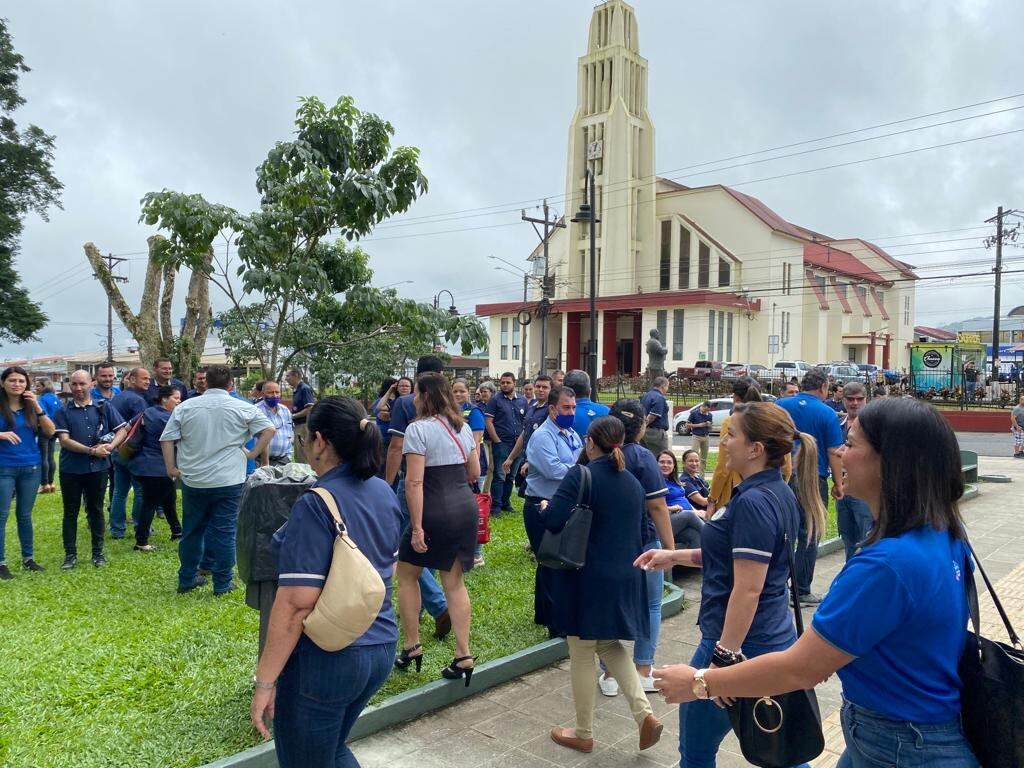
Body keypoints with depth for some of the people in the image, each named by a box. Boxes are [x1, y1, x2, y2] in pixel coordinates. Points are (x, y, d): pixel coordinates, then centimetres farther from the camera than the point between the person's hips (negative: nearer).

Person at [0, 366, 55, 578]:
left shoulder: (31, 406, 5)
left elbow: (50, 432, -3)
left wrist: (37, 407, -11)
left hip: (30, 468, 3)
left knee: (25, 515, 12)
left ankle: (28, 558, 21)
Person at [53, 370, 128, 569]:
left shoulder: (104, 407, 2)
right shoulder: (64, 411, -2)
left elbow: (122, 430, 2)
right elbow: (64, 440, -10)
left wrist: (110, 446, -16)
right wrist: (92, 451, -17)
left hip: (98, 468, 1)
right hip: (71, 469, -1)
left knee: (96, 510, 12)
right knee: (70, 512, 8)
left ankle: (98, 552, 22)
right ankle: (70, 554, 17)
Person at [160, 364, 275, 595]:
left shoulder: (185, 407, 3)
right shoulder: (242, 408, -4)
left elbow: (167, 439, 3)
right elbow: (269, 429, -6)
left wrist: (171, 468, 9)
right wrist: (253, 454, 0)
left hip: (193, 481, 3)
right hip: (228, 481, -3)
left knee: (191, 531, 16)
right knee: (224, 532, 4)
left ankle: (187, 579, 26)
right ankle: (222, 583, 10)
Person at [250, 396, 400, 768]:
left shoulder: (316, 505, -21)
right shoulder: (384, 493, 2)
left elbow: (297, 603, -24)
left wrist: (265, 681, -17)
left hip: (325, 659, -7)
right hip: (380, 648, 8)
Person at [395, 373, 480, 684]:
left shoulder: (418, 428, -11)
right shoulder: (463, 427, 10)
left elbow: (415, 482, -17)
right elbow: (474, 473, 15)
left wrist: (416, 527, -16)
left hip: (436, 510, -6)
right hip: (466, 507, 6)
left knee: (407, 574, 15)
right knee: (454, 581, 12)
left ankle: (412, 646, 21)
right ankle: (463, 656, 11)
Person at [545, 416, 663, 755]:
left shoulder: (580, 475, -14)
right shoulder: (633, 483, 6)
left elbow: (553, 521, -22)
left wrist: (545, 507, -1)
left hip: (586, 578, -6)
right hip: (624, 576, 6)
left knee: (582, 655, 9)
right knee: (610, 644, 23)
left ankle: (584, 733, 23)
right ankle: (645, 713, 10)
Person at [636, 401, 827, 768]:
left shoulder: (753, 502, -23)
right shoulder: (780, 494, 7)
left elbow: (747, 589, -25)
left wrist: (723, 659, -23)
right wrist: (674, 556, 13)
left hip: (740, 643, -9)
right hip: (774, 639, 9)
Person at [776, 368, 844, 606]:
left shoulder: (780, 405, 1)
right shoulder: (827, 413, -8)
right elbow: (834, 453, -8)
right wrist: (838, 483, -1)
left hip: (783, 478, 4)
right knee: (808, 537, 6)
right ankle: (802, 591, 11)